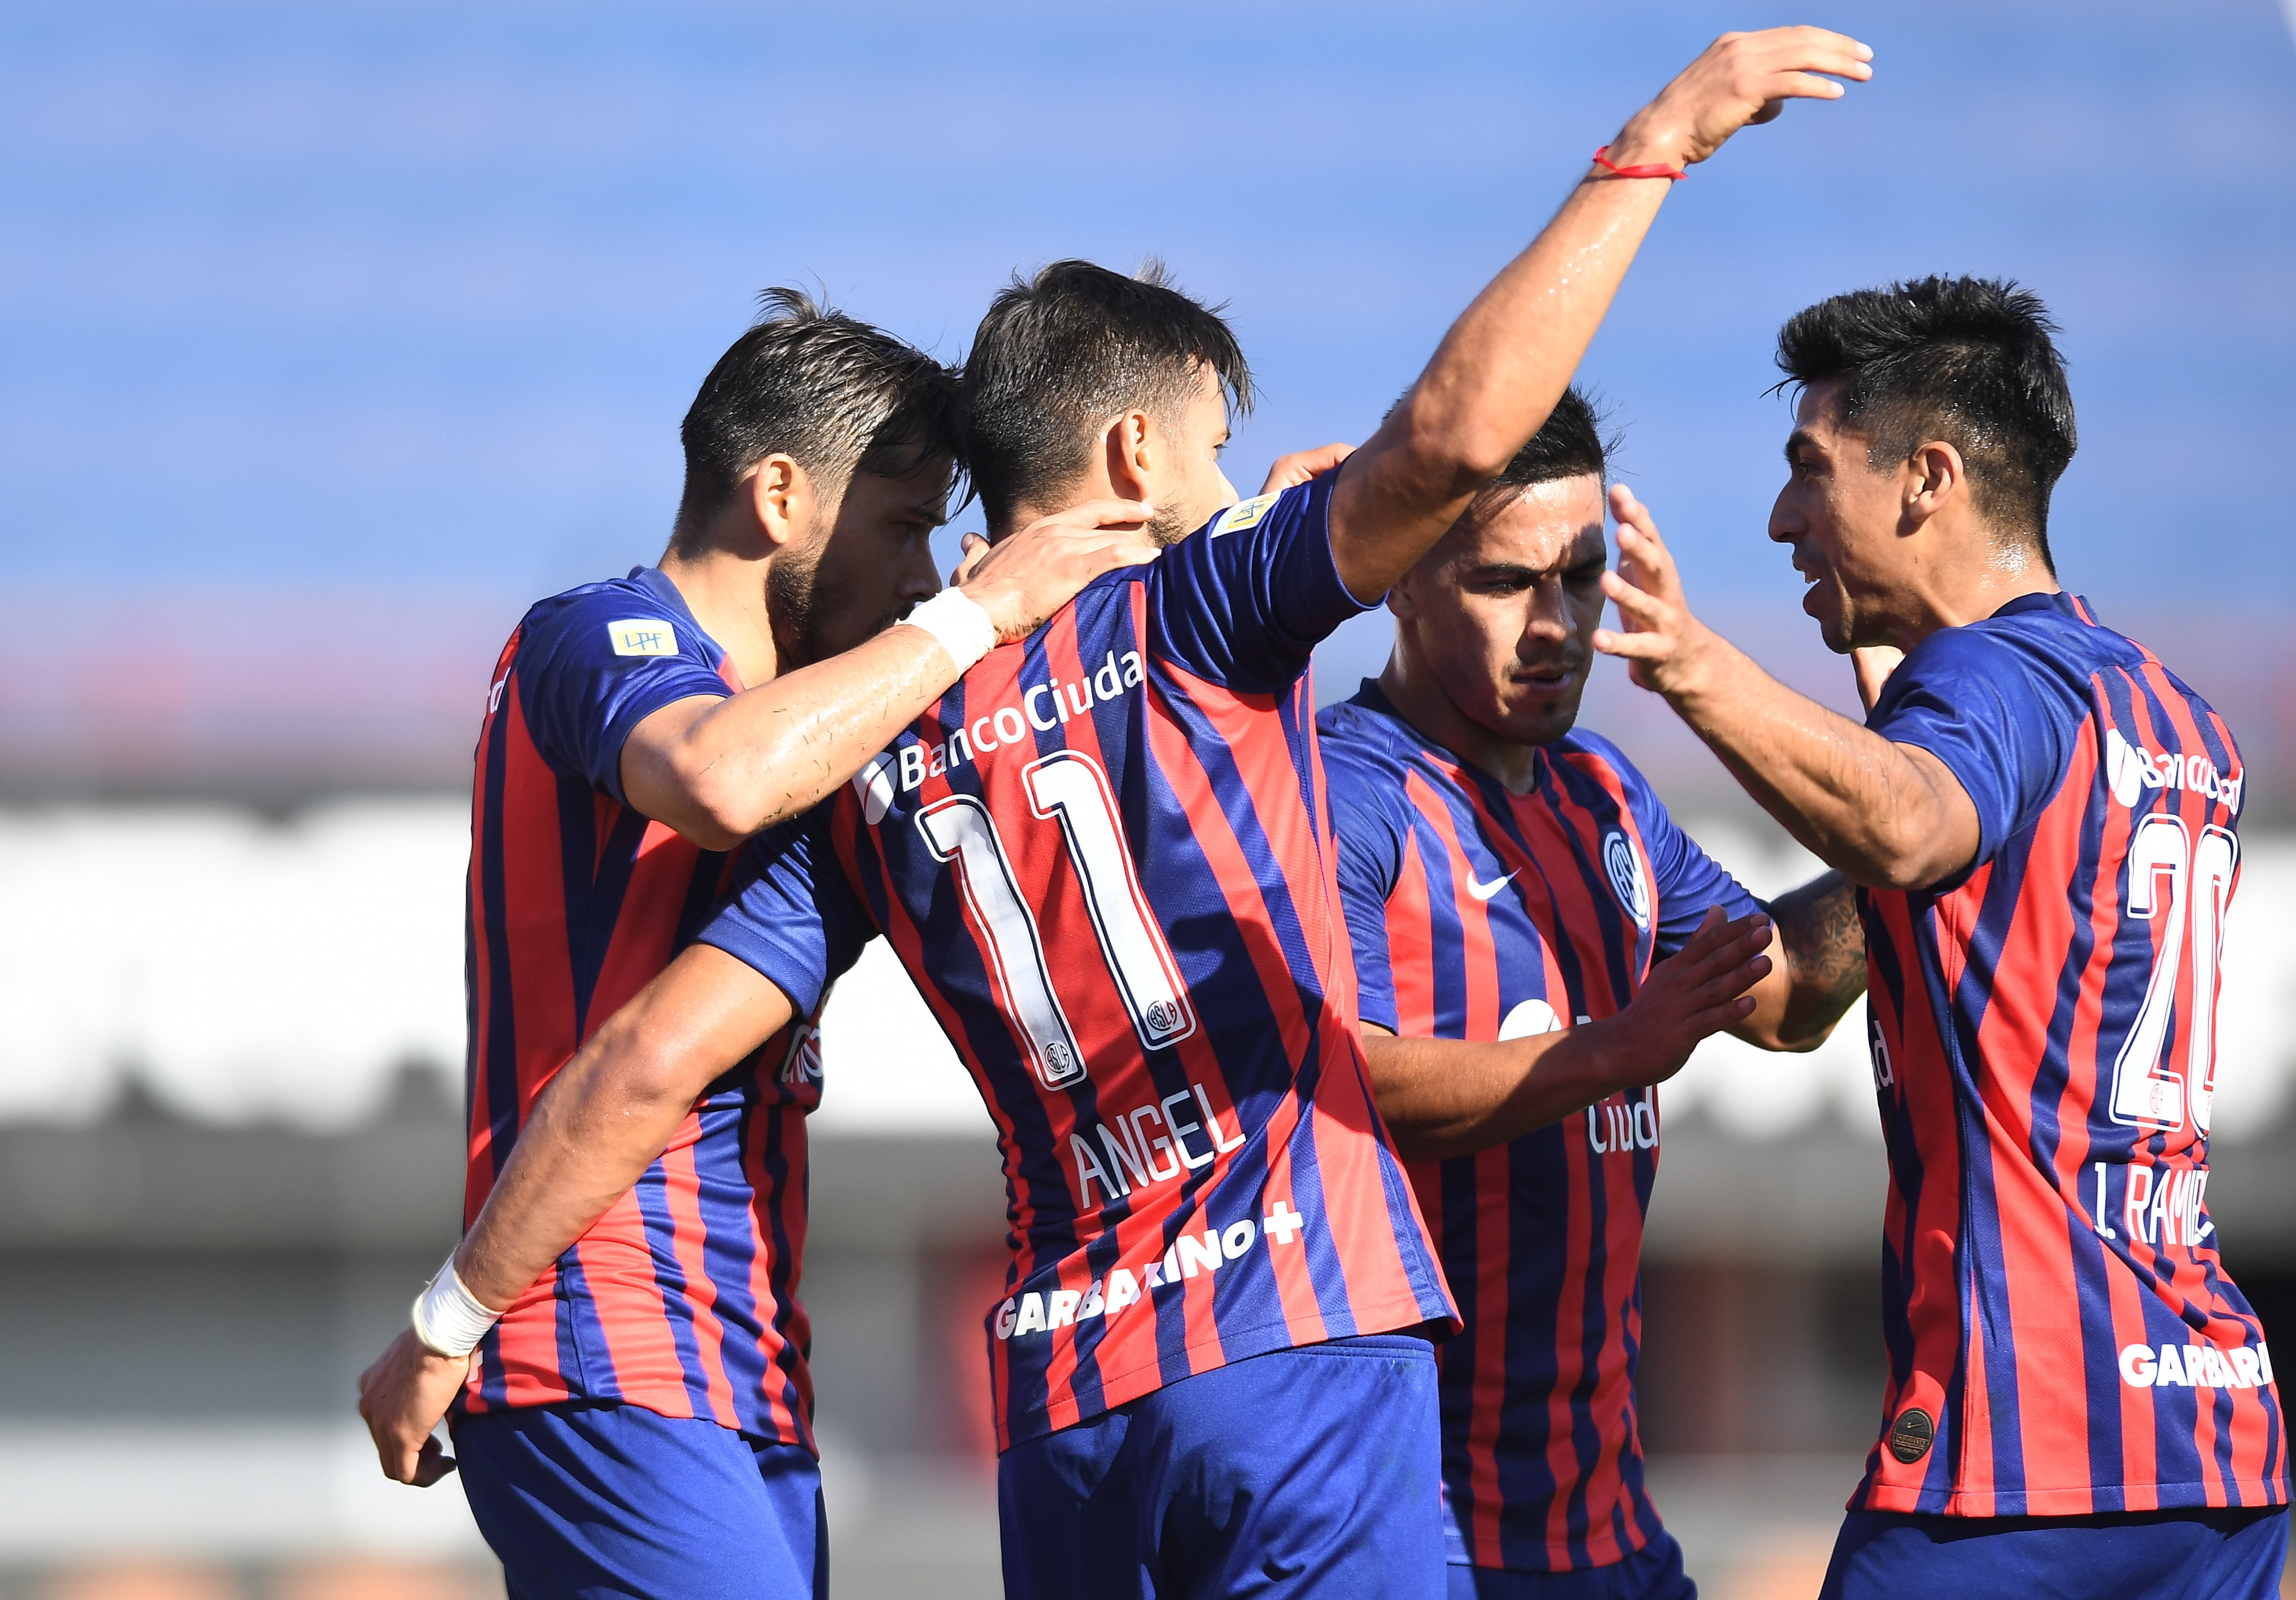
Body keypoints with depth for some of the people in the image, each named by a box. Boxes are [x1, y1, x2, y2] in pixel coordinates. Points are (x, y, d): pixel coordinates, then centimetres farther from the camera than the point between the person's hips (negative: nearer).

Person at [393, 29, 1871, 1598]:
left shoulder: (875, 761, 13)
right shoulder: (1190, 619, -1)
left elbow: (647, 1066, 7)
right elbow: (1453, 434, -15)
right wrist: (1652, 148, -8)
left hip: (1061, 1404, 6)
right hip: (1291, 1330, -6)